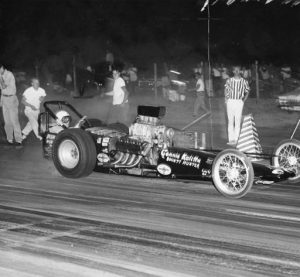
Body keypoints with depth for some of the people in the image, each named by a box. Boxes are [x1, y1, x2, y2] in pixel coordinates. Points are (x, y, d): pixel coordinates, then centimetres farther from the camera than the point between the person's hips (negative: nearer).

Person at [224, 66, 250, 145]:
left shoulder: (244, 82, 3)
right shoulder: (229, 81, 6)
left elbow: (247, 92, 12)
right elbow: (226, 91, 13)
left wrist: (244, 100, -1)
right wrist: (226, 99, -1)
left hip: (239, 102, -1)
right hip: (230, 101, 2)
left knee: (237, 121, -6)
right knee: (230, 121, 2)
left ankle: (236, 139, -4)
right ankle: (230, 139, 5)